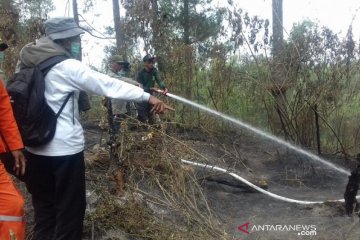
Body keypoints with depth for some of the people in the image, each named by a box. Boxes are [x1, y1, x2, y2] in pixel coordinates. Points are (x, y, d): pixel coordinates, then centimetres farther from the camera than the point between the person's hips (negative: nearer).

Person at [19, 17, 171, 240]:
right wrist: (148, 96, -21)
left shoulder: (32, 64, 7)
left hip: (35, 148, 8)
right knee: (69, 209, 6)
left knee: (44, 207, 19)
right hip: (64, 148, -8)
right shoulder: (68, 67, -15)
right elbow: (108, 85, -20)